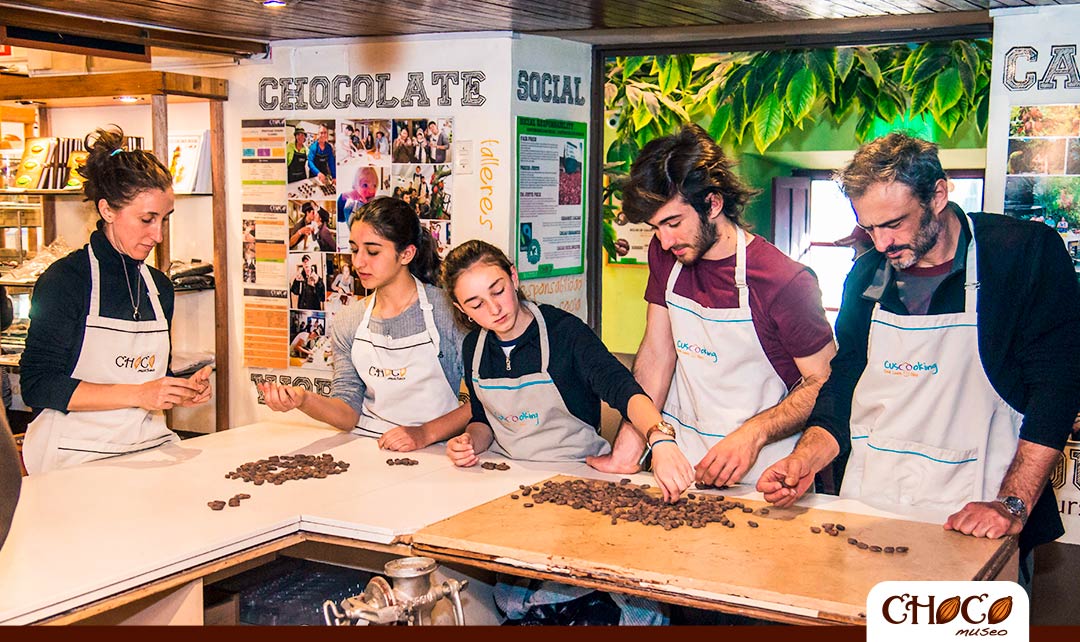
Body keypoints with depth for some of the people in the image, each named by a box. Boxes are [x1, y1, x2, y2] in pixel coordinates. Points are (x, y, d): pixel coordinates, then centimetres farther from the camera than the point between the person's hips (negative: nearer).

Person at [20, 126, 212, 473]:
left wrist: (181, 392, 3)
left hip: (149, 450, 5)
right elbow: (38, 386, -11)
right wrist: (137, 395, -16)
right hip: (79, 457, -5)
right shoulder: (64, 279, -6)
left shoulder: (159, 285, 14)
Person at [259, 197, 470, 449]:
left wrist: (426, 433, -15)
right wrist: (303, 400, -11)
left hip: (436, 454, -4)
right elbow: (349, 413, 5)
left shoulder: (447, 309, -7)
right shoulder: (347, 323, 8)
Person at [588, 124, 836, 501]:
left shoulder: (785, 282, -16)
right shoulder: (665, 255, 3)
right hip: (678, 463, 4)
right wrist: (628, 451, -4)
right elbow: (657, 352, 4)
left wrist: (754, 433, -22)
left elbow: (824, 381, -9)